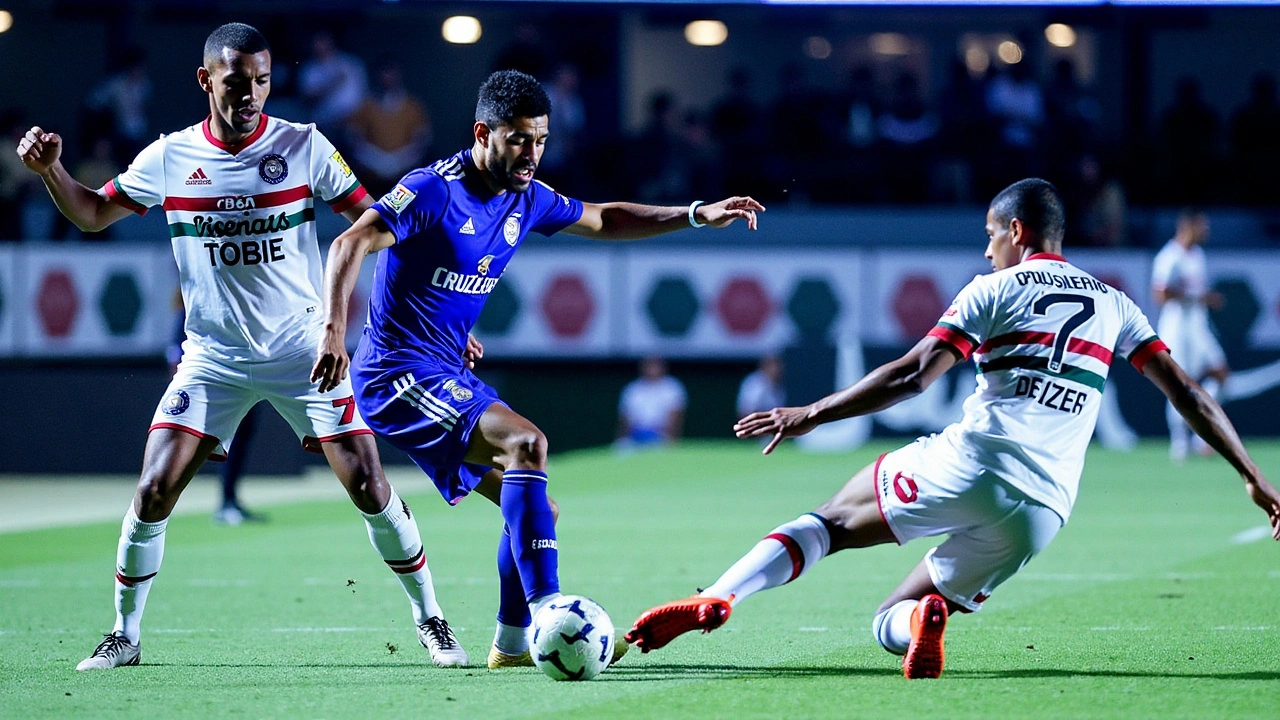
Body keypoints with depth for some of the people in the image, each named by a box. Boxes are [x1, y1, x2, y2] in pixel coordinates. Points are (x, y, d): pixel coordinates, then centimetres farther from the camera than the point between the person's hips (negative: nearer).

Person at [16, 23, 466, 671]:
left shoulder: (304, 146, -7)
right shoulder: (169, 157, -2)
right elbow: (91, 215, 12)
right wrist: (49, 168, -7)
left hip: (303, 348, -1)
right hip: (212, 357, 1)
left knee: (368, 486, -8)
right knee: (153, 492, -9)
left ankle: (430, 621, 10)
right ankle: (125, 636, 9)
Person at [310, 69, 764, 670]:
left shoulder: (527, 200, 9)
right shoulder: (435, 190, -15)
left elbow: (604, 220, 25)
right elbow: (350, 245, -23)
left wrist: (696, 215, 17)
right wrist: (334, 331, -37)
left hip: (448, 379, 9)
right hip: (399, 371, -9)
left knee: (534, 509, 8)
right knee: (526, 443, -28)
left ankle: (512, 644, 22)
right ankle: (549, 617, -32)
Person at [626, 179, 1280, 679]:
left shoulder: (995, 290, 6)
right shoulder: (1114, 306, 18)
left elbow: (914, 375, -4)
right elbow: (1185, 392, 14)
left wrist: (812, 414, 1)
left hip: (968, 463, -4)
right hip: (1041, 510, 4)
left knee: (830, 522, 17)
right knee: (887, 628, 17)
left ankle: (715, 600, -7)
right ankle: (929, 613, -20)